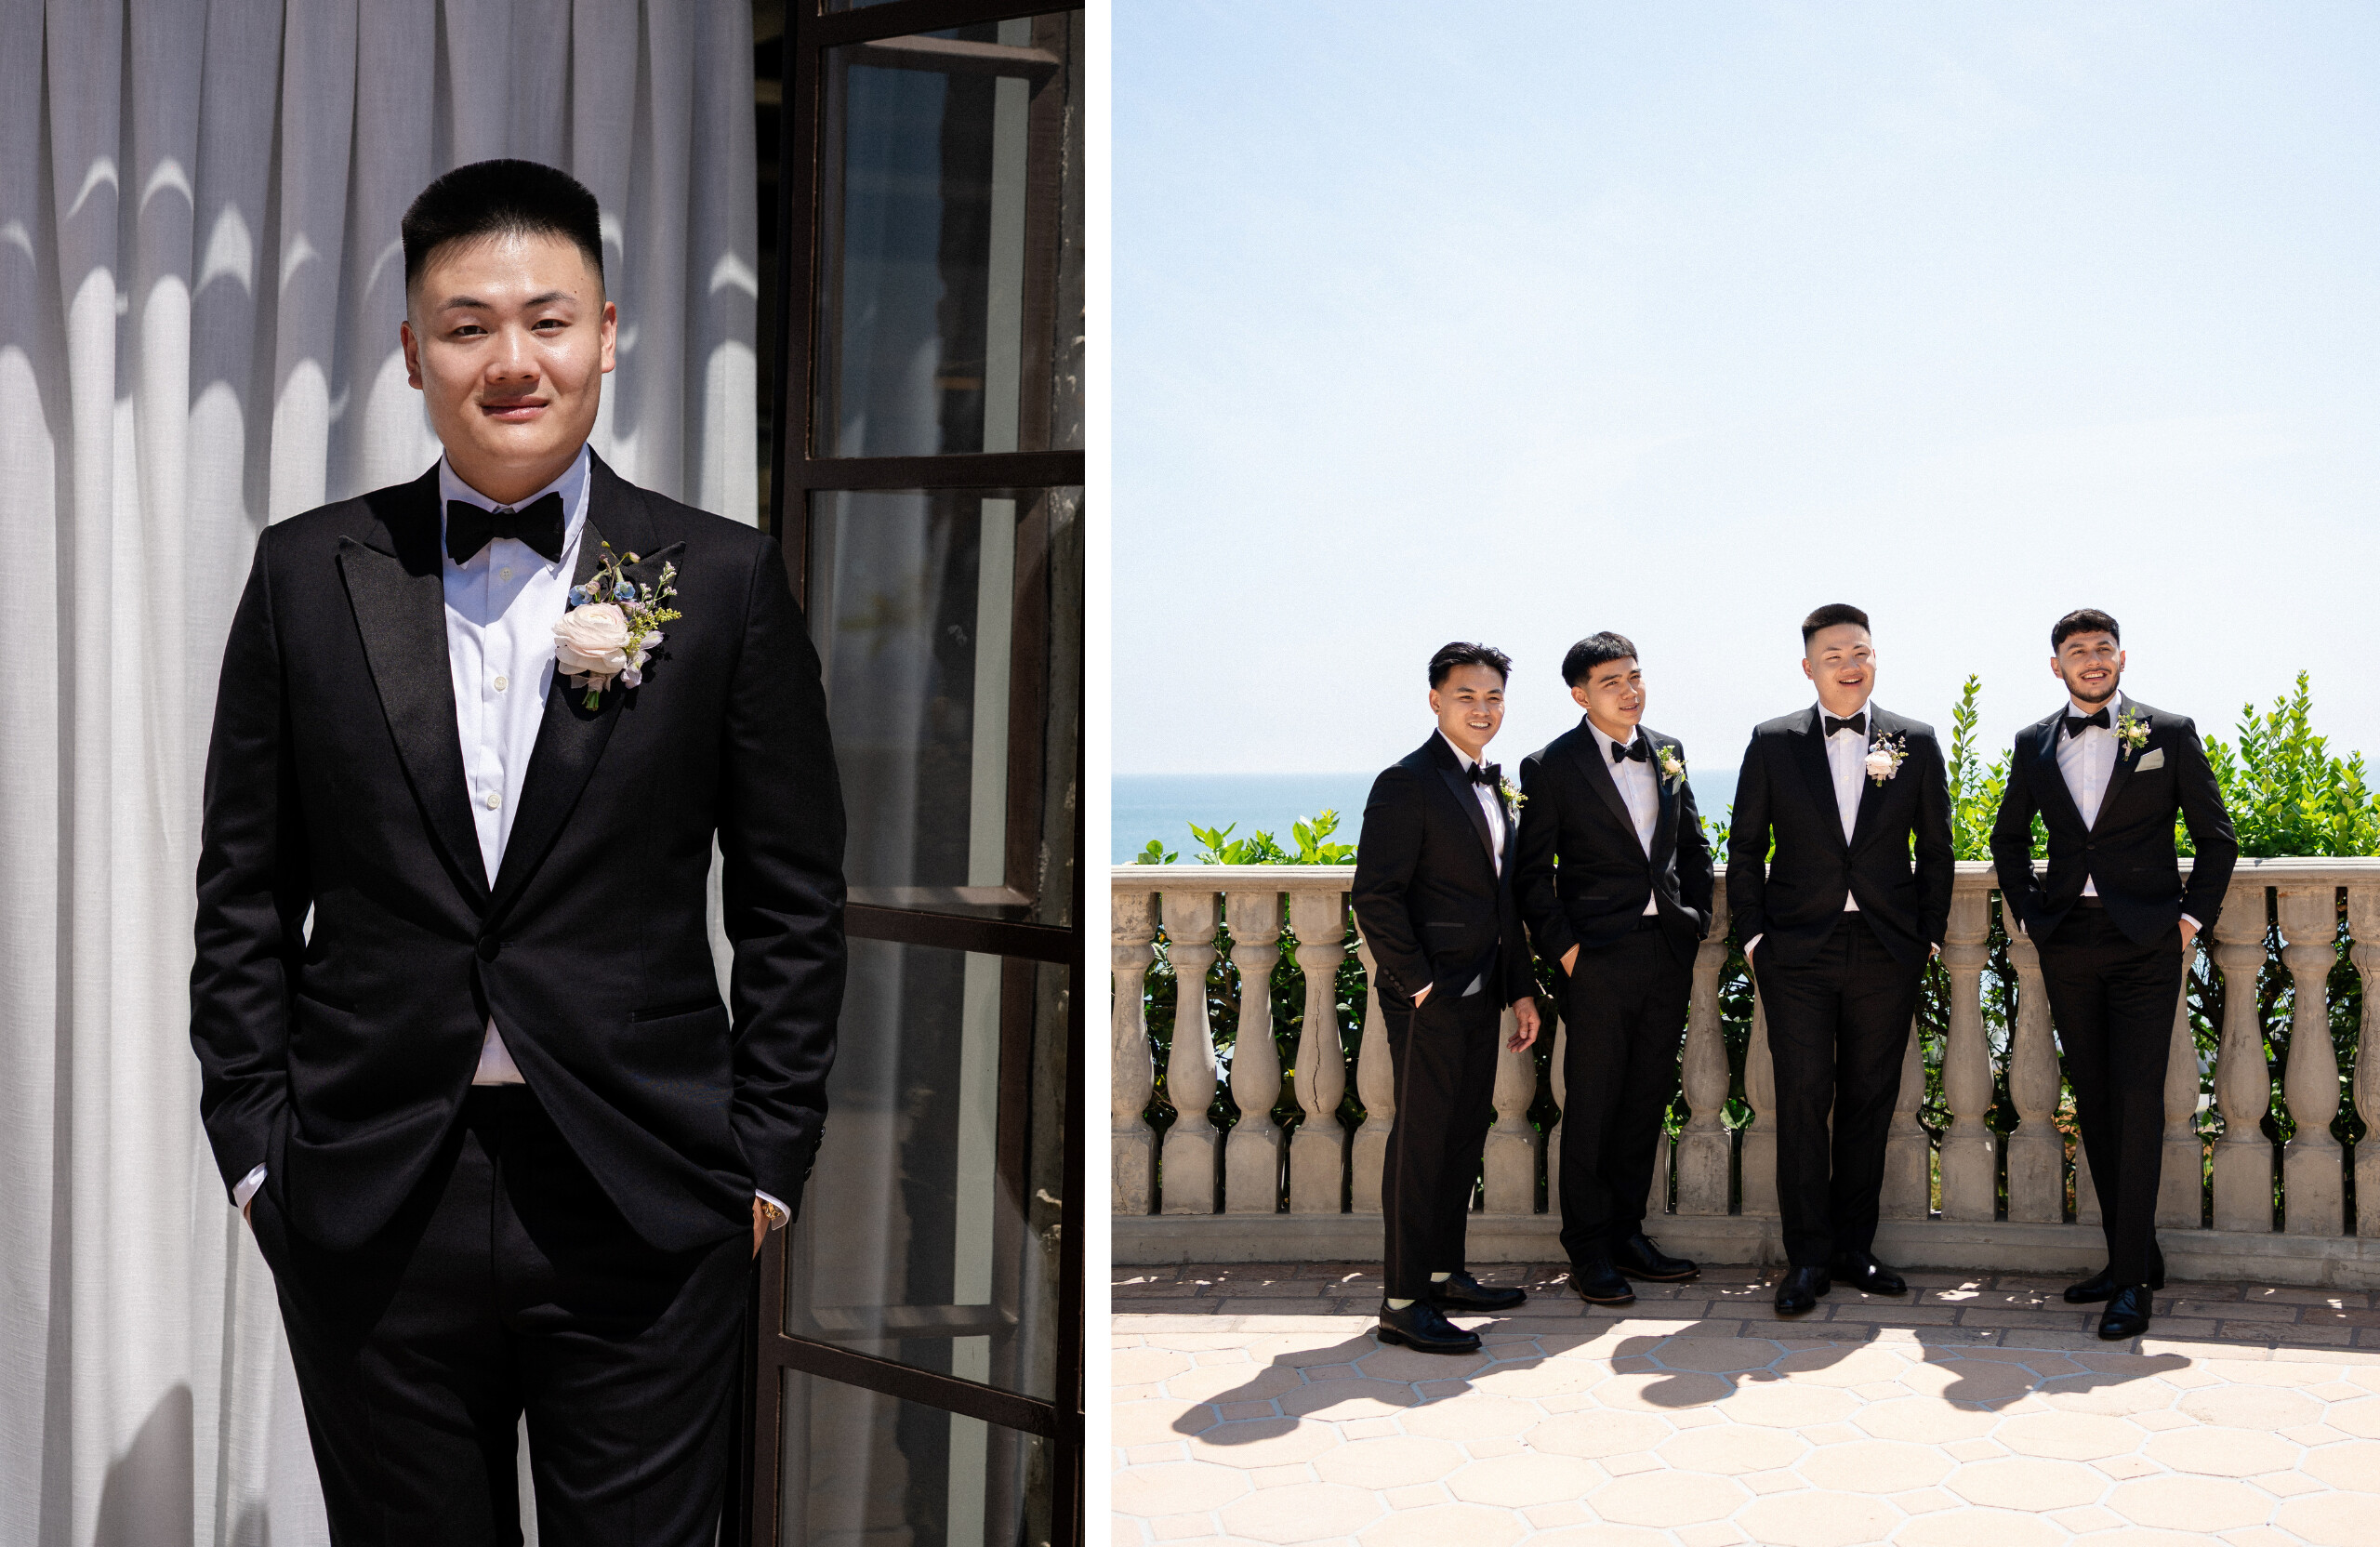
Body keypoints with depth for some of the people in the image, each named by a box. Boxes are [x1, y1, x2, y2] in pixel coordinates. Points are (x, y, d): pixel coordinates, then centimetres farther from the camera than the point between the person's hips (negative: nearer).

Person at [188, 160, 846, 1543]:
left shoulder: (725, 581, 0)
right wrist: (255, 1147, 3)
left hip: (644, 1216, -1)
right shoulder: (308, 574, 5)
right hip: (369, 1209, 2)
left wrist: (767, 1164, -1)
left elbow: (796, 905, 2)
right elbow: (244, 894, 8)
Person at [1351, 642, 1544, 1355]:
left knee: (1464, 1137, 13)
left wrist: (1521, 989, 15)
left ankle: (1444, 1274, 24)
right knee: (1421, 1142, -5)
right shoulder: (1406, 784, -11)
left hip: (1479, 996, 8)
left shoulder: (1493, 785, 15)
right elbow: (1374, 896, -16)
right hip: (1429, 1000, -8)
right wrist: (1417, 984, -17)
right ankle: (1402, 1302, 0)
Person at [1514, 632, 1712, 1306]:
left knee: (1647, 1098, 11)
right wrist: (1562, 946, -10)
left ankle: (1627, 1232, 23)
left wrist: (1697, 922, 9)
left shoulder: (1668, 752, 12)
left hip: (1669, 950, 5)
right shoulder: (1550, 766, -4)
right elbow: (1533, 872, -4)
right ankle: (1588, 1250, 10)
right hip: (1599, 955, -5)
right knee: (1592, 1104, 0)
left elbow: (1693, 846, 18)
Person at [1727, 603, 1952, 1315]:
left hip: (1888, 950, 1)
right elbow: (1746, 848, 6)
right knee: (1803, 1101, -3)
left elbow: (1935, 849, 10)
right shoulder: (1772, 743, 4)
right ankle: (1807, 1257, 4)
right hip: (1797, 951, -1)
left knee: (1870, 1102, 7)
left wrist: (1929, 935, 5)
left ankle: (1853, 1247, 18)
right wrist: (1754, 935, 0)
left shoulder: (1916, 743, 6)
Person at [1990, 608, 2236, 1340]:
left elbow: (2216, 835, 7)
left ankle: (2131, 1281, -7)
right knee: (2093, 1102, 7)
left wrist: (2193, 915, -1)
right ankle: (2133, 1256, 18)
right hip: (2067, 944, 4)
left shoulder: (2169, 734, 2)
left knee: (2137, 1101, -10)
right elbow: (2008, 836, 24)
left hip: (2145, 942, -4)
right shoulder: (2033, 744, 11)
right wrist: (2027, 913, 13)